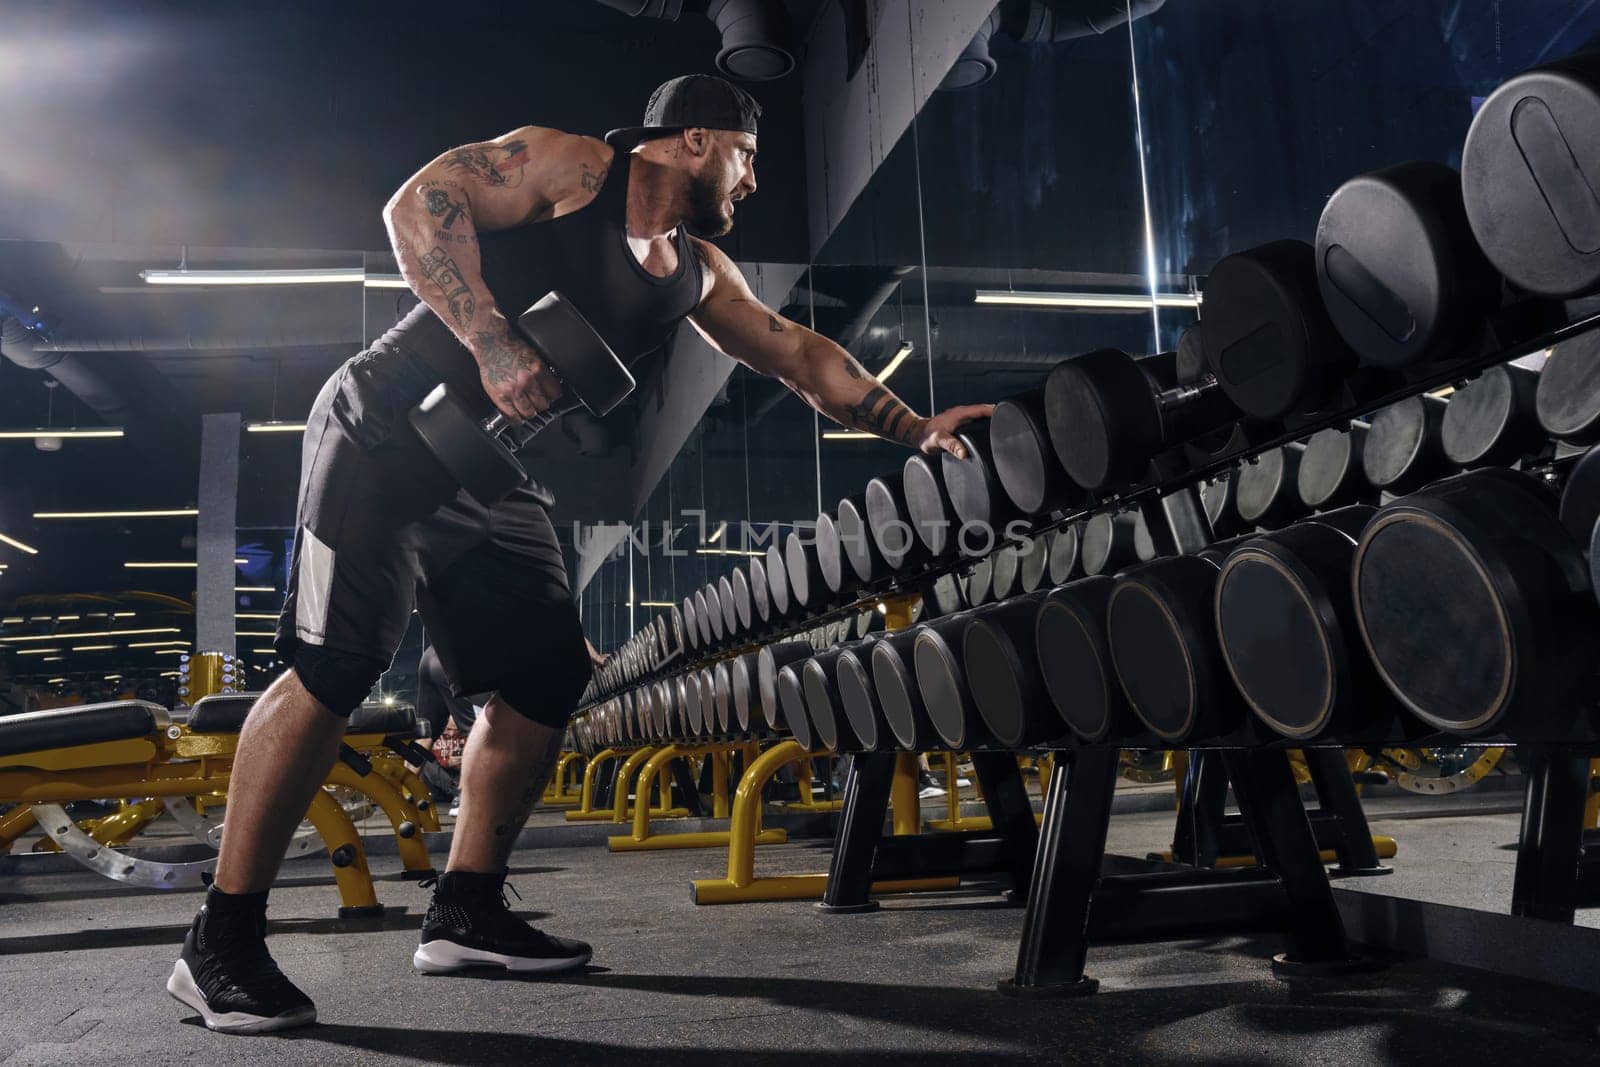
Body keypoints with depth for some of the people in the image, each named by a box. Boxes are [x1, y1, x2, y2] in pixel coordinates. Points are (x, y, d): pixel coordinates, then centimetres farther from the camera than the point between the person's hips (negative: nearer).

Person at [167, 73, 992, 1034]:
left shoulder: (698, 271, 14)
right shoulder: (572, 165, -6)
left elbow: (799, 353, 17)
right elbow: (417, 204, -16)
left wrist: (916, 429, 12)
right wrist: (493, 343, -27)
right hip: (387, 432, -8)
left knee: (548, 679, 2)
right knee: (334, 670, -15)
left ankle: (467, 910, 13)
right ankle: (222, 941, -5)